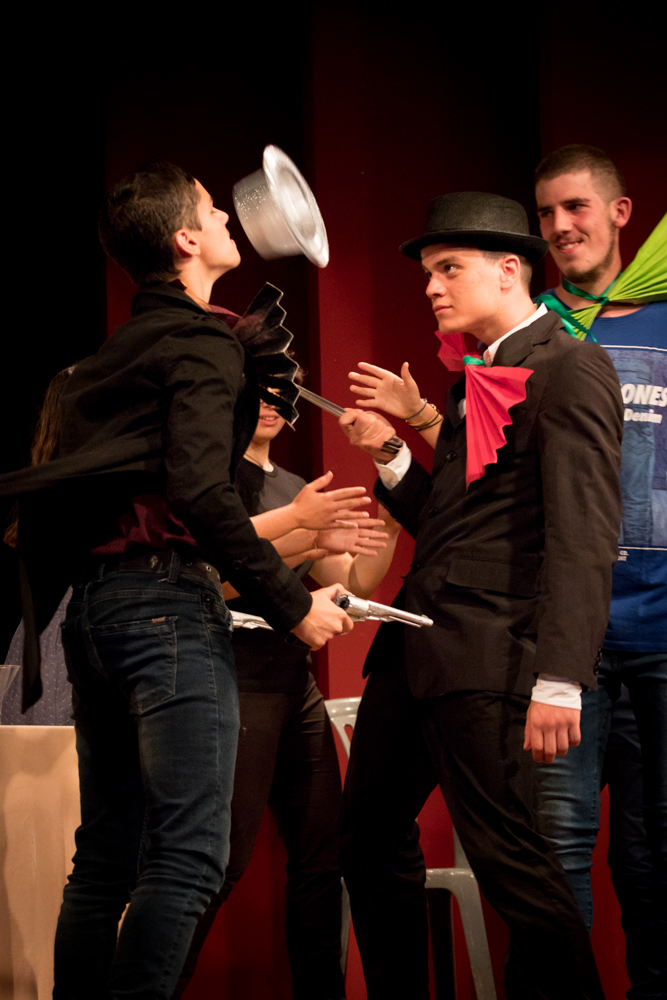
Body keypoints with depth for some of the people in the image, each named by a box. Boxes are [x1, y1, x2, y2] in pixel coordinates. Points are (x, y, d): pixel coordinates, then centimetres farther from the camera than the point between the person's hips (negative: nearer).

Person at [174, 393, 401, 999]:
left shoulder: (295, 490, 21)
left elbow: (356, 584, 17)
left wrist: (387, 525, -1)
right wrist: (304, 542, -19)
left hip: (297, 686, 8)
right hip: (236, 681, -8)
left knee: (322, 855, 3)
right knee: (223, 857, -14)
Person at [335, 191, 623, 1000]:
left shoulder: (570, 367, -8)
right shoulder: (476, 381, 20)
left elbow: (584, 533, -18)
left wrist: (558, 681, -25)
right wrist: (391, 454, 5)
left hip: (484, 654, -9)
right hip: (415, 644, 9)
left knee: (504, 852, -10)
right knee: (371, 836, 12)